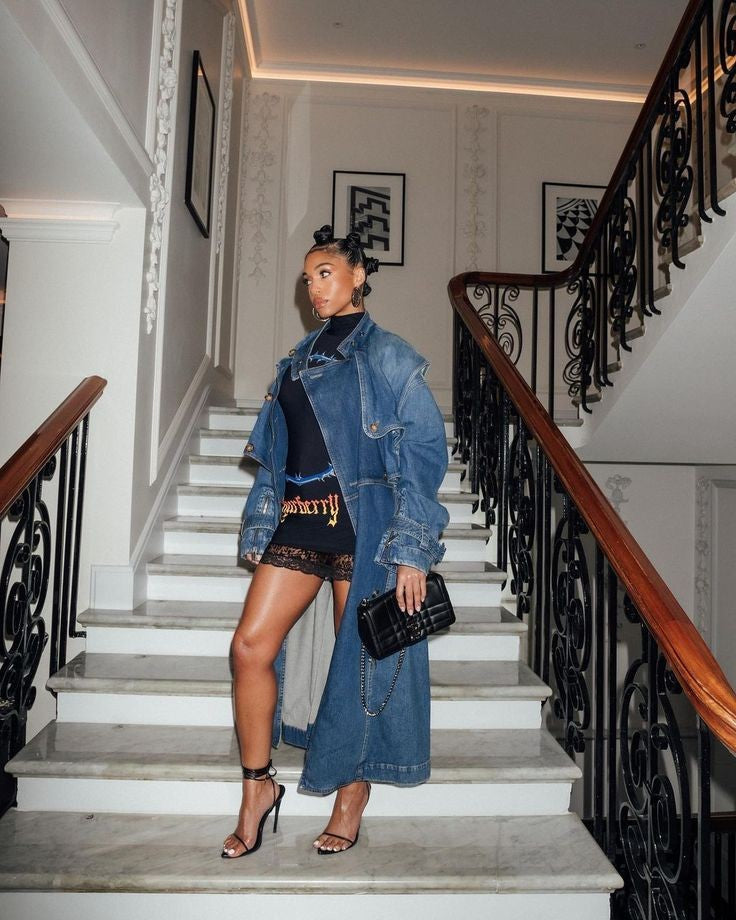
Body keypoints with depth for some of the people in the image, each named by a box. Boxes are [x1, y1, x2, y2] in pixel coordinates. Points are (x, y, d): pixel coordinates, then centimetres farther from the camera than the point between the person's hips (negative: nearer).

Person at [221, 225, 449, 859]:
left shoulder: (389, 356, -1)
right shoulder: (297, 361, 17)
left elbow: (423, 453, -8)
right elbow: (272, 456, 18)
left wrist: (412, 549, -14)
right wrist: (259, 532, 11)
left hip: (362, 524, -5)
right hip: (298, 522, 6)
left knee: (359, 659, 4)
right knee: (251, 645, -2)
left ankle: (353, 792, 24)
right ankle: (258, 784, 17)